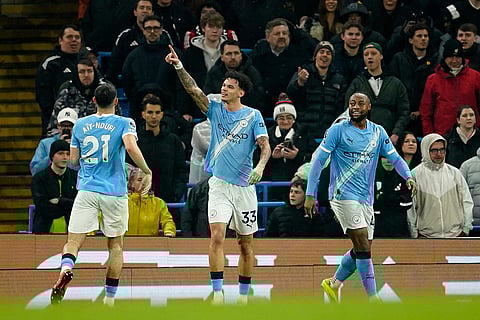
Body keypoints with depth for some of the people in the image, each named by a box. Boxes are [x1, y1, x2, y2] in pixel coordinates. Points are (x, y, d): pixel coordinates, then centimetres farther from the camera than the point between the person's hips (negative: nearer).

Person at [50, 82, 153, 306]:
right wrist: (147, 172, -10)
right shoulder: (124, 123, -1)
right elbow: (131, 147, -19)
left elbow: (73, 159, 13)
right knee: (116, 245, 13)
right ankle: (110, 299, 13)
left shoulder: (81, 124, 9)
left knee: (74, 240, -2)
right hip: (114, 192, -1)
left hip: (87, 190, 1)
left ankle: (66, 267, -36)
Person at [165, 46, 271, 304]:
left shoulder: (253, 115, -1)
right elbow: (193, 89, -8)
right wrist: (178, 66, -23)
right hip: (219, 184, 0)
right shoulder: (215, 109, 4)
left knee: (246, 244, 7)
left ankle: (243, 296, 19)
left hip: (244, 186, 0)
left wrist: (260, 167, -28)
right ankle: (217, 293, -17)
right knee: (217, 237, -16)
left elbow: (265, 146, -8)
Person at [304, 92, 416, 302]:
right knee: (363, 247, -15)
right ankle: (373, 300, -14)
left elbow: (395, 158, 7)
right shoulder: (338, 130, -4)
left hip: (366, 198, 6)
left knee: (362, 250, 9)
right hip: (343, 195, -6)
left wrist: (408, 176, -13)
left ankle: (333, 284, 30)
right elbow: (318, 161, -4)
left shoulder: (378, 132, 9)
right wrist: (310, 195, -8)